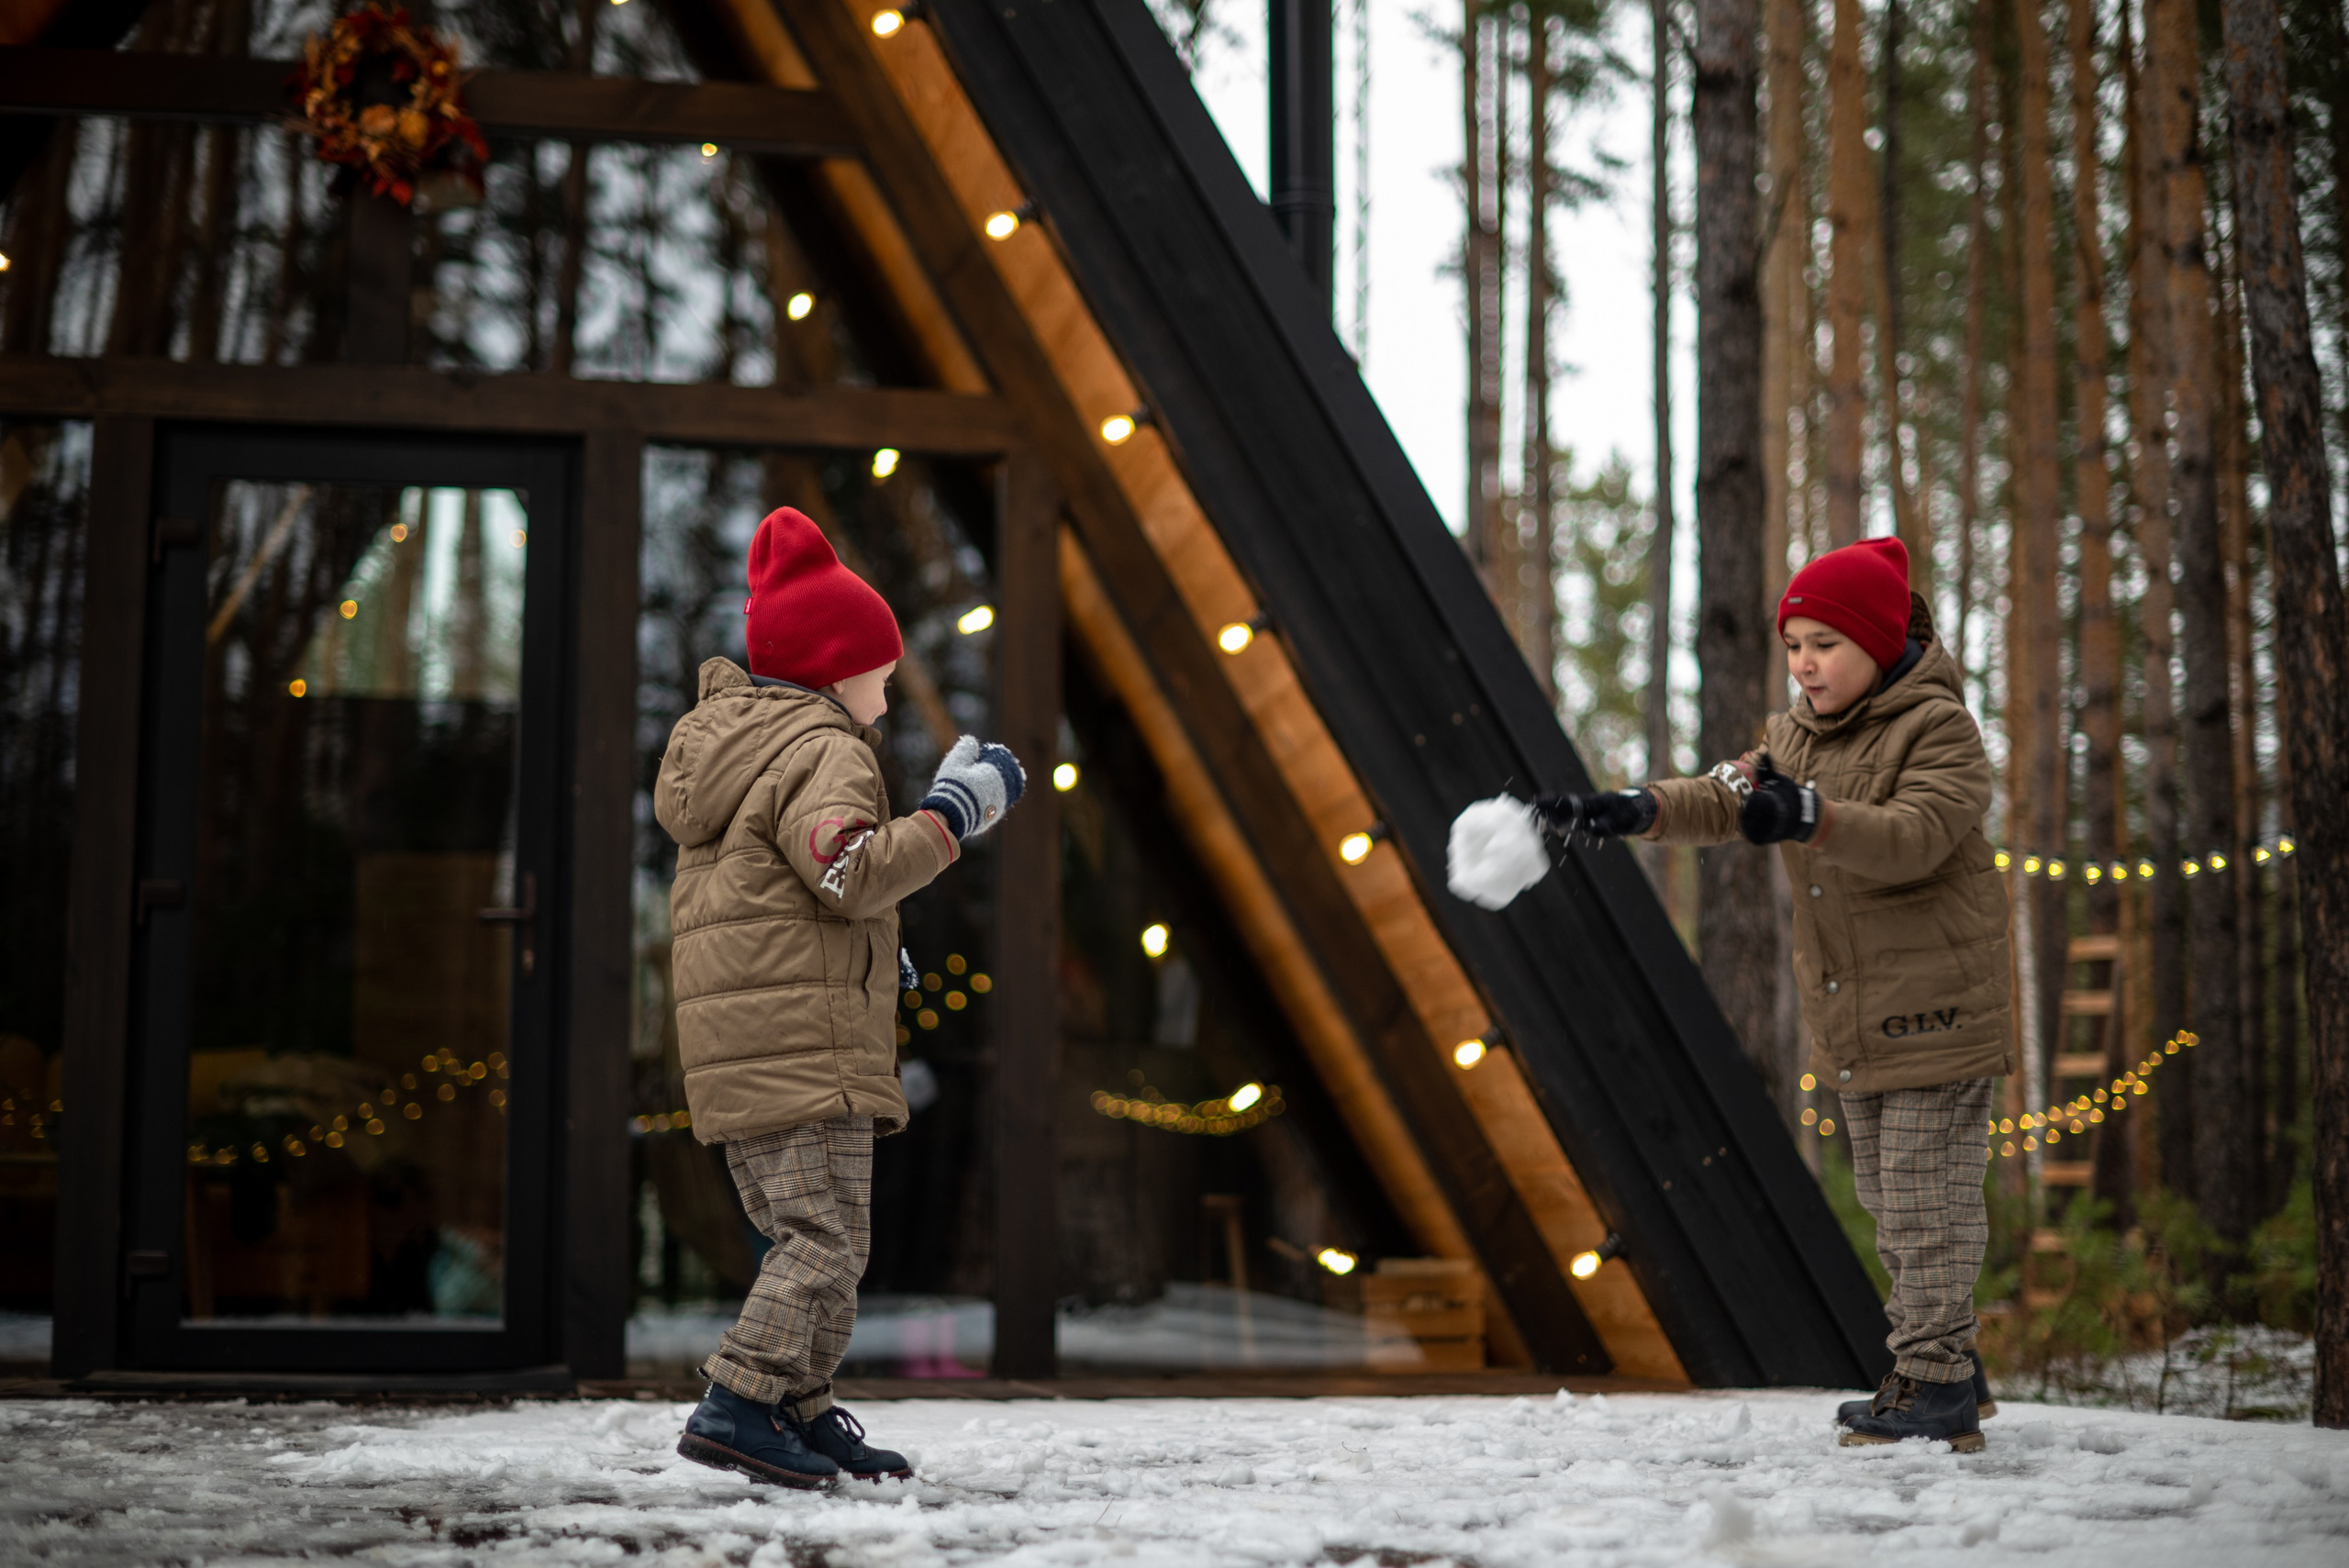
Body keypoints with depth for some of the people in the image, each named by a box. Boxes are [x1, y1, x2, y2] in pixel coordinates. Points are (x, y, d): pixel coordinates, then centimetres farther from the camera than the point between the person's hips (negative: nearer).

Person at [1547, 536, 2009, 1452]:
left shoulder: (1937, 728, -12)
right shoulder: (1794, 735, 12)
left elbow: (1913, 837, -28)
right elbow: (1726, 800, -1)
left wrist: (1812, 818, -44)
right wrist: (1637, 811, -20)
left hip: (1934, 1011, -8)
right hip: (1849, 1019, 8)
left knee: (1927, 1201, -8)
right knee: (1888, 1201, 15)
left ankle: (1937, 1389, -4)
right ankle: (1943, 1368, 26)